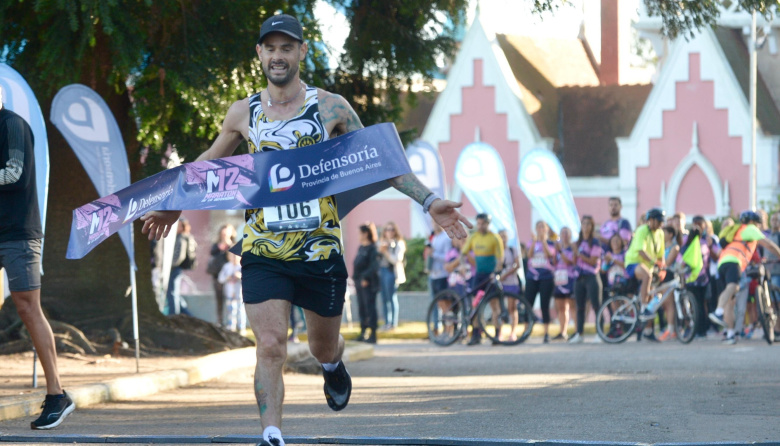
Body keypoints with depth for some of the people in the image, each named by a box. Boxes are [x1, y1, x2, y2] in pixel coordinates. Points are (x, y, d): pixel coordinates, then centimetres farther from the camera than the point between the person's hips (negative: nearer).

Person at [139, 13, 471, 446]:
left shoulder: (331, 107, -2)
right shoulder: (243, 113, 3)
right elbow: (209, 163, 21)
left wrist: (428, 200, -2)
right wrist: (173, 208, 25)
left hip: (320, 250, 0)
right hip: (263, 251, 0)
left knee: (324, 348, 16)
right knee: (270, 347, -15)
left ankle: (332, 365, 52)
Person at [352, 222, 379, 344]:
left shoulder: (372, 248, -11)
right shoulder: (361, 248, 15)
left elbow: (374, 267, -19)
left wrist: (366, 278, -22)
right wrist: (355, 278, 12)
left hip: (368, 284, -9)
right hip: (360, 283, 9)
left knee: (370, 308, -7)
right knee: (362, 309, 12)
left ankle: (372, 335, -6)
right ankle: (363, 333, 18)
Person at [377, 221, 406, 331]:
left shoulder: (398, 244, -1)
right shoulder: (382, 243, 17)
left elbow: (397, 259, -10)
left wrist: (386, 252, -10)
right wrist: (380, 250, -3)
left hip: (392, 272, -6)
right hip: (382, 271, 6)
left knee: (392, 298, -7)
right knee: (384, 298, 6)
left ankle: (394, 323, -5)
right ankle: (387, 322, 10)